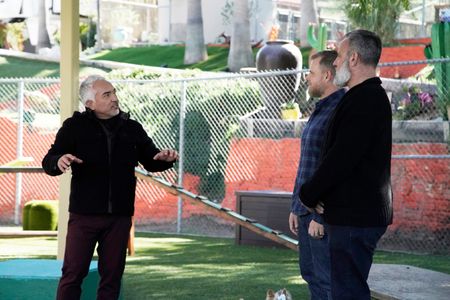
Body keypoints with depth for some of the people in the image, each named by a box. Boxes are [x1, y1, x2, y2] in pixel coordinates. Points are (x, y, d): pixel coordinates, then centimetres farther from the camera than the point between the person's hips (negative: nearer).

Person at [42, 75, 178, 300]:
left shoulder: (132, 128, 9)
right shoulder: (75, 126, -1)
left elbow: (151, 162, 18)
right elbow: (48, 162, -5)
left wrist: (165, 159, -5)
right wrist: (59, 161, -29)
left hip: (119, 216, 3)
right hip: (84, 215, -3)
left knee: (112, 276, 8)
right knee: (73, 273, -2)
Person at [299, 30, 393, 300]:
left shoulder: (365, 100, -17)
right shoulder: (372, 96, 17)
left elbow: (341, 159, -22)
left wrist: (309, 194, -8)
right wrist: (313, 193, 7)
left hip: (355, 216, -11)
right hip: (358, 213, 11)